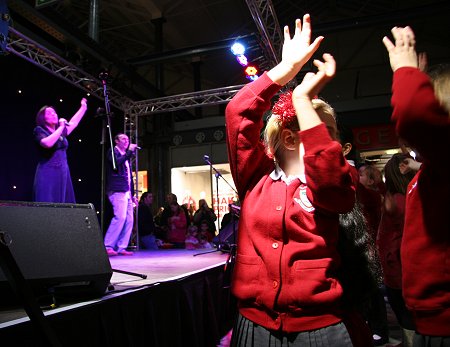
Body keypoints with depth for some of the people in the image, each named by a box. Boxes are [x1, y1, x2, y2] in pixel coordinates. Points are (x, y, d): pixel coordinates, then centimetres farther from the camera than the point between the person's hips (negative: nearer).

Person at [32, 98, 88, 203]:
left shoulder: (61, 131, 16)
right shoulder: (39, 130, -2)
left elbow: (74, 123, 32)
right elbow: (48, 143, -23)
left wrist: (83, 107, 39)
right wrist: (61, 127, -14)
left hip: (63, 174, 7)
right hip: (48, 174, -6)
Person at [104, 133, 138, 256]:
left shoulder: (126, 156, 25)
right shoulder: (112, 151, 4)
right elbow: (117, 162, -18)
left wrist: (132, 194, 19)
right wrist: (130, 151, -12)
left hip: (127, 192, 8)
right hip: (117, 190, -8)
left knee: (129, 219, 3)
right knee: (120, 217, -19)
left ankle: (121, 248, 7)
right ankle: (108, 246, -12)